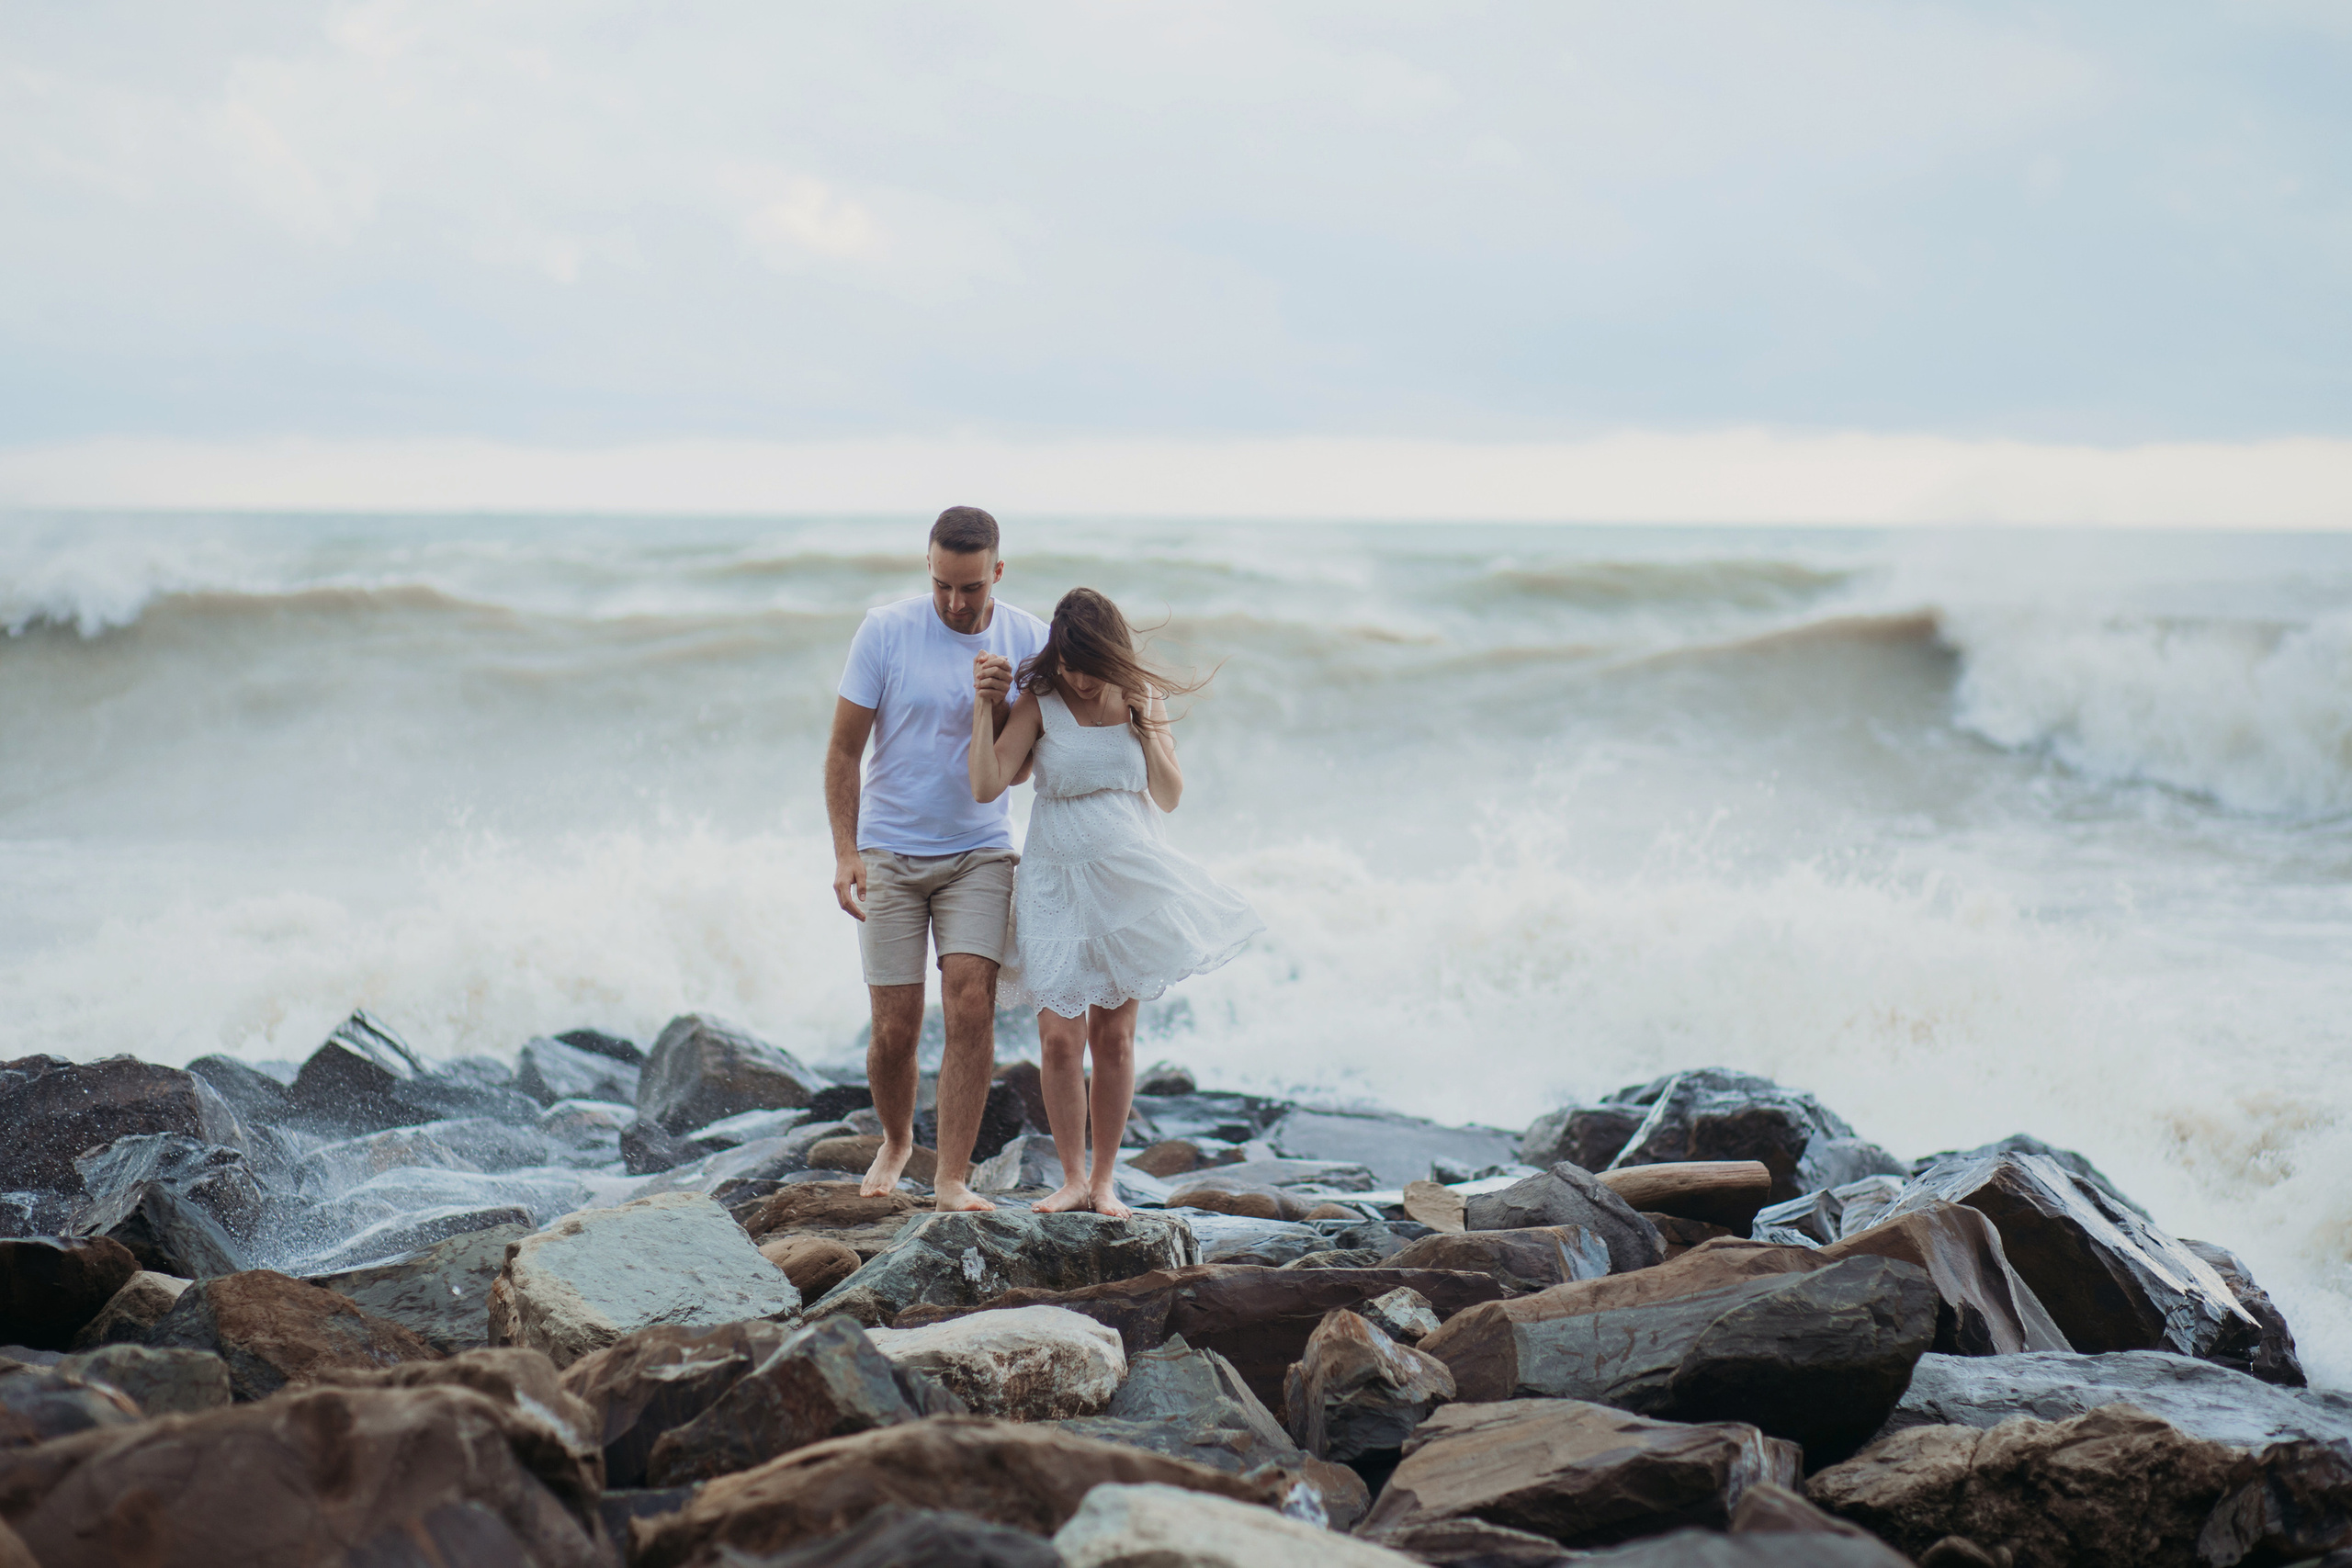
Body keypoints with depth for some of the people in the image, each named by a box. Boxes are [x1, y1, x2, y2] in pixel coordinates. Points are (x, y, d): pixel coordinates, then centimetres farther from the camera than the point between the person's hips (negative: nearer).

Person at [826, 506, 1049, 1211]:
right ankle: (896, 1141, 30)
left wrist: (999, 708, -19)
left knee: (972, 1007, -14)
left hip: (979, 852, 1)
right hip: (890, 853, -1)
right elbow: (843, 750, -4)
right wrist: (845, 853, -12)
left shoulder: (1028, 639, -3)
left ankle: (952, 1180, -7)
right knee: (895, 1030, 0)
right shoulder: (886, 631, -9)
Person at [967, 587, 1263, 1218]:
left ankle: (1104, 1180, 14)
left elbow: (1169, 798, 2)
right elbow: (986, 786, -13)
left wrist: (1144, 725, -9)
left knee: (1114, 1035, 4)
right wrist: (984, 704, -17)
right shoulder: (1040, 703, -5)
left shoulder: (1143, 698, 2)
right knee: (1060, 1036, -7)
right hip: (1058, 879, -2)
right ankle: (1072, 1178, 6)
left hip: (1131, 879, 2)